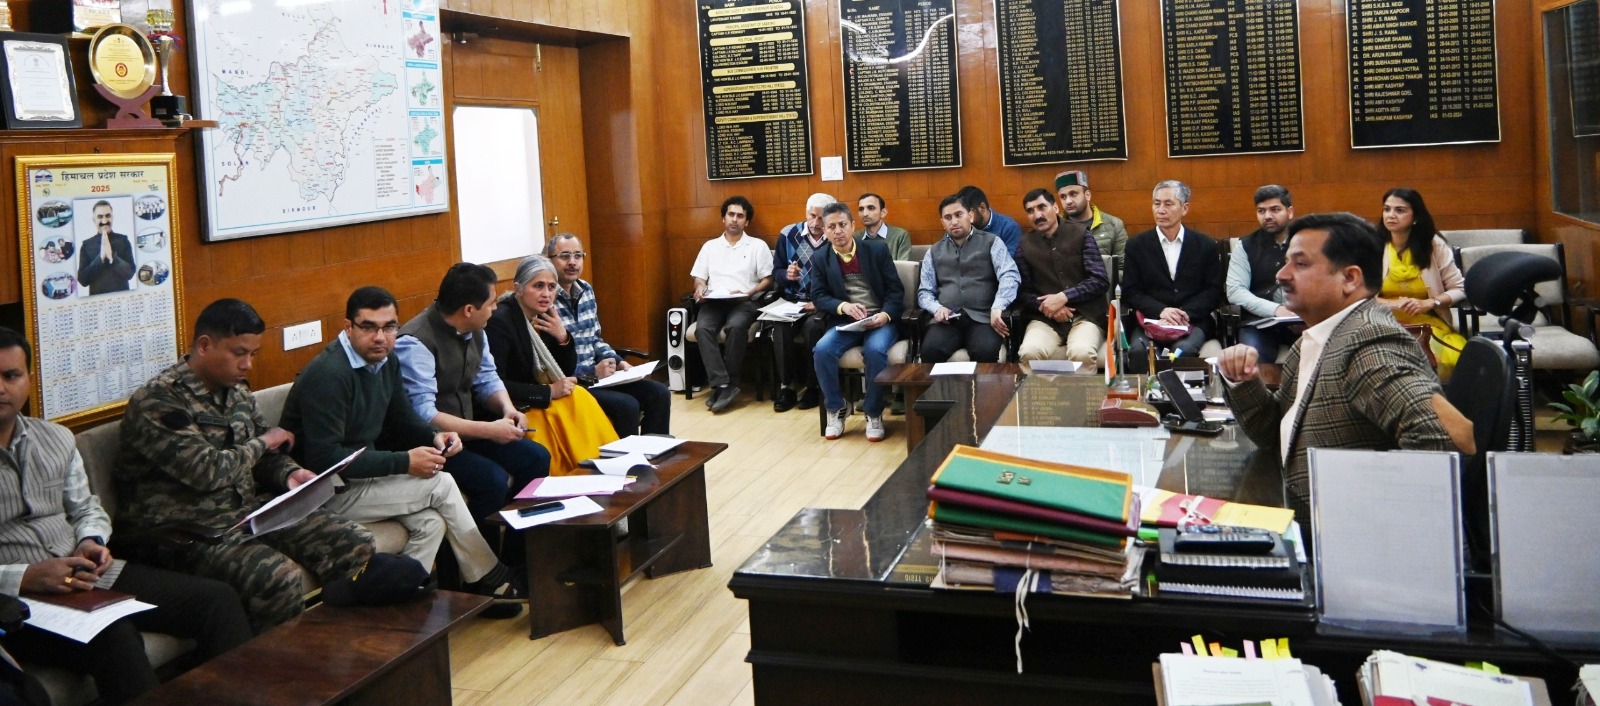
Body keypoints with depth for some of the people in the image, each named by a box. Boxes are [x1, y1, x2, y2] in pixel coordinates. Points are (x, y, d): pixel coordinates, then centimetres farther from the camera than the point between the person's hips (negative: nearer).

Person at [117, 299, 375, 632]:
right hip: (191, 527, -8)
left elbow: (266, 454, 21)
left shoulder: (237, 391, 12)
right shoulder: (157, 401, -14)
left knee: (357, 544, -9)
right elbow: (207, 472, -22)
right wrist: (263, 443, -5)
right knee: (278, 580, -34)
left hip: (253, 507, 8)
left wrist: (289, 473, -3)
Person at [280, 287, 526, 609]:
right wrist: (404, 462, -25)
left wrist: (434, 437, -5)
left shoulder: (385, 361, 5)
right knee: (441, 485, -13)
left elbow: (403, 417, 19)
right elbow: (324, 459, -27)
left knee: (431, 522, -16)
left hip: (362, 472, 9)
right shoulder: (328, 374, -23)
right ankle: (491, 580, 4)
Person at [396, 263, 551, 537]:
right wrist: (489, 430, -27)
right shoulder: (415, 342, -23)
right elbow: (422, 416, -28)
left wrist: (507, 408, -8)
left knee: (536, 458, -2)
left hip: (465, 432, 9)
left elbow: (487, 378, 15)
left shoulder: (474, 330, 3)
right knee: (492, 480, -27)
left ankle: (518, 554, 11)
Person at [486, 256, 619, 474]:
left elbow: (567, 371, 11)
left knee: (581, 399, -17)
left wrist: (563, 338, -8)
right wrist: (548, 392, -20)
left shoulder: (546, 317, 4)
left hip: (544, 403, 7)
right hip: (515, 409, -7)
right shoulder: (500, 321, -17)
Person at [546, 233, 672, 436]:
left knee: (659, 393, -2)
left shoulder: (586, 290, 10)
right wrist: (591, 372, -18)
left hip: (596, 375, 8)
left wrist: (617, 361, 3)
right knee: (627, 405, -26)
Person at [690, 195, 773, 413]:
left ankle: (729, 384, -25)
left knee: (735, 326, -37)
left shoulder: (758, 246, 11)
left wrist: (748, 292, -11)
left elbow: (768, 279, 6)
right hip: (713, 301, 3)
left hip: (744, 302, -2)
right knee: (703, 328, -31)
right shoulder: (710, 246, 21)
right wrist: (700, 288, -6)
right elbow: (699, 277, 18)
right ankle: (722, 384, -33)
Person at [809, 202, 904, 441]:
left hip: (880, 320, -2)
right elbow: (818, 296, 0)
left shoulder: (877, 248, 1)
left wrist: (885, 315, -19)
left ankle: (874, 413, -14)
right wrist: (842, 306, -20)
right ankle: (836, 409, -7)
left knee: (875, 350, -34)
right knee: (822, 350, -28)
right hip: (844, 323, 2)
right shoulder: (820, 258, 6)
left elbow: (896, 290, 0)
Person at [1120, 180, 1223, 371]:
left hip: (1192, 321, 0)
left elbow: (1214, 292, 6)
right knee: (1139, 351, -33)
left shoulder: (1206, 245, 10)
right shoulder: (1137, 245, 9)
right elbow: (1130, 292, 4)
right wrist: (1160, 311, -14)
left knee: (1184, 350, -33)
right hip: (1150, 320, 0)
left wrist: (1185, 313, -12)